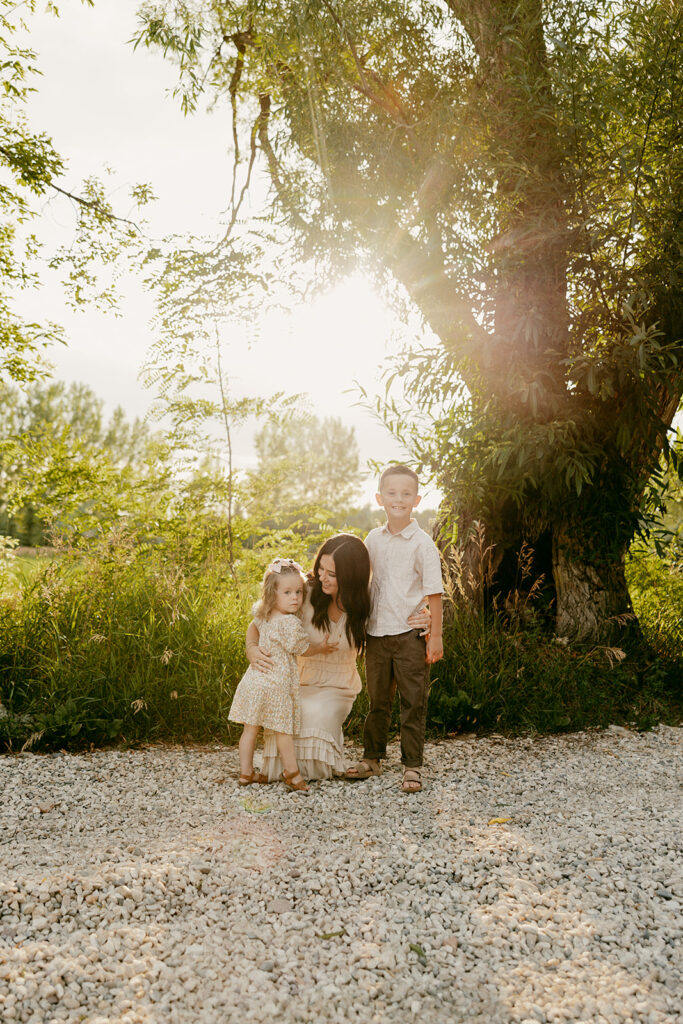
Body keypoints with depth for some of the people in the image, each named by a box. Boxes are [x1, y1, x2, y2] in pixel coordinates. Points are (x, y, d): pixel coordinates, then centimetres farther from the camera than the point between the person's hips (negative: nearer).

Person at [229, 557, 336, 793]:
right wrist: (323, 647, 10)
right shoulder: (290, 623, -18)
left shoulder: (262, 616, 6)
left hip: (254, 680, 7)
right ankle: (292, 773, 19)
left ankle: (246, 773, 21)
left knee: (250, 728, 13)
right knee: (283, 730, 6)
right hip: (277, 683, -7)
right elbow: (303, 650, -6)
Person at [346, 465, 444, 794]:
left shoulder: (422, 543, -8)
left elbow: (434, 593, -7)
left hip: (410, 635, -4)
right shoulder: (373, 539, 6)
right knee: (378, 700, 16)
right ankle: (372, 758, 30)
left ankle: (412, 766, 17)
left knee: (413, 702, 4)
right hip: (376, 633, 4)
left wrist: (435, 636, -9)